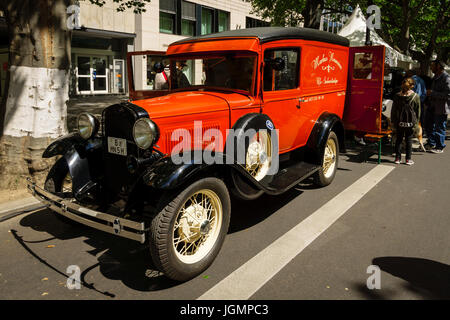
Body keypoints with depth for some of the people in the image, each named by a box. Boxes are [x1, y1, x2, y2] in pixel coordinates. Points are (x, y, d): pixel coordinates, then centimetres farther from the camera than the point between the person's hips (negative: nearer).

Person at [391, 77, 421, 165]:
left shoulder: (397, 96, -4)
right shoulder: (416, 96, -6)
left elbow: (393, 110, 1)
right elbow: (418, 111, 0)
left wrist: (393, 121, 9)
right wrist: (416, 122, 9)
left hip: (399, 122, 1)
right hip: (410, 122, -1)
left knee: (398, 139, 11)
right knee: (409, 140, 7)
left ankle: (397, 158, 13)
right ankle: (408, 159, 9)